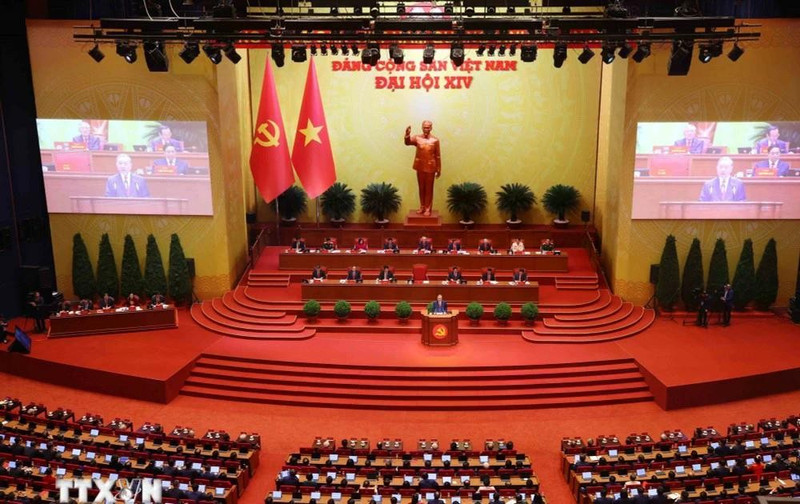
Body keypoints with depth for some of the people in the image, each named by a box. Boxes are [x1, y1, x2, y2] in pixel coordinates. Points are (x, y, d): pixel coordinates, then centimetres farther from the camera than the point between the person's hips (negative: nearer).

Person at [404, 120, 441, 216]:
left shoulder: (435, 140, -3)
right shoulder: (417, 138, 0)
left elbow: (438, 156, -1)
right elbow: (407, 142, -18)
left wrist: (439, 169, -2)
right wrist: (407, 134, -39)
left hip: (430, 167, -2)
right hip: (420, 167, 2)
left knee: (429, 189, 4)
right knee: (421, 188, 11)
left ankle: (428, 208, 10)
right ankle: (422, 207, 22)